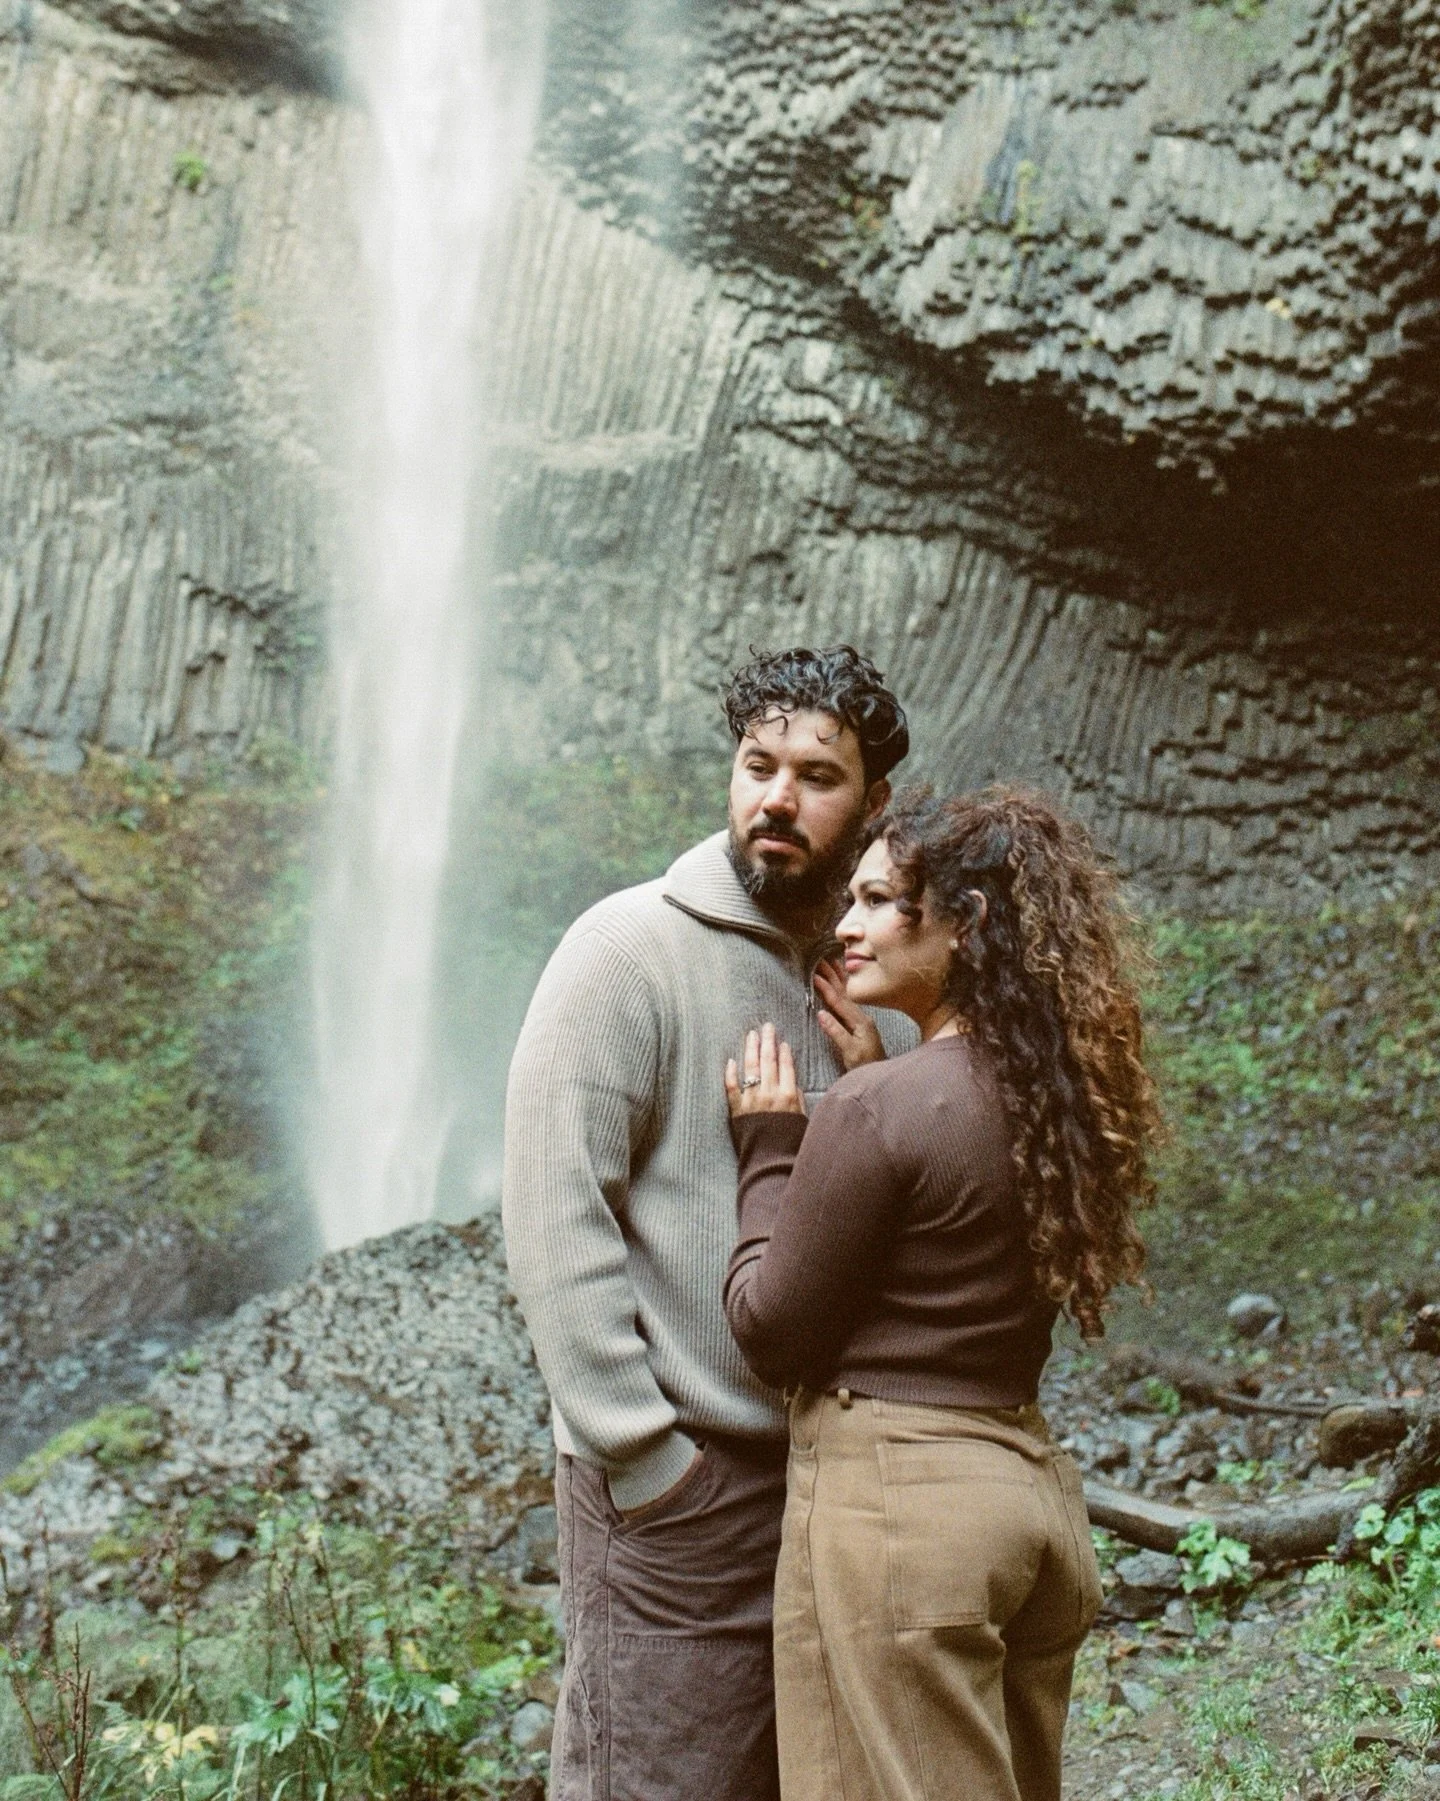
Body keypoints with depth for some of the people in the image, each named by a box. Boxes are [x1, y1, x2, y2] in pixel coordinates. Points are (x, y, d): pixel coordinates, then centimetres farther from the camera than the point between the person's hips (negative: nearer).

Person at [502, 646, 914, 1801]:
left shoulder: (861, 985, 9)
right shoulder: (634, 948, -10)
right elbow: (554, 1220, -15)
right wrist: (645, 1460, -16)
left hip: (827, 1475, 7)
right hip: (676, 1482, -6)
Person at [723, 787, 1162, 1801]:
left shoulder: (881, 1108, -18)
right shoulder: (1066, 1099, 5)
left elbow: (770, 1332, -10)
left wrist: (769, 1148, 1)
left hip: (897, 1500, -8)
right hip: (1036, 1486, 9)